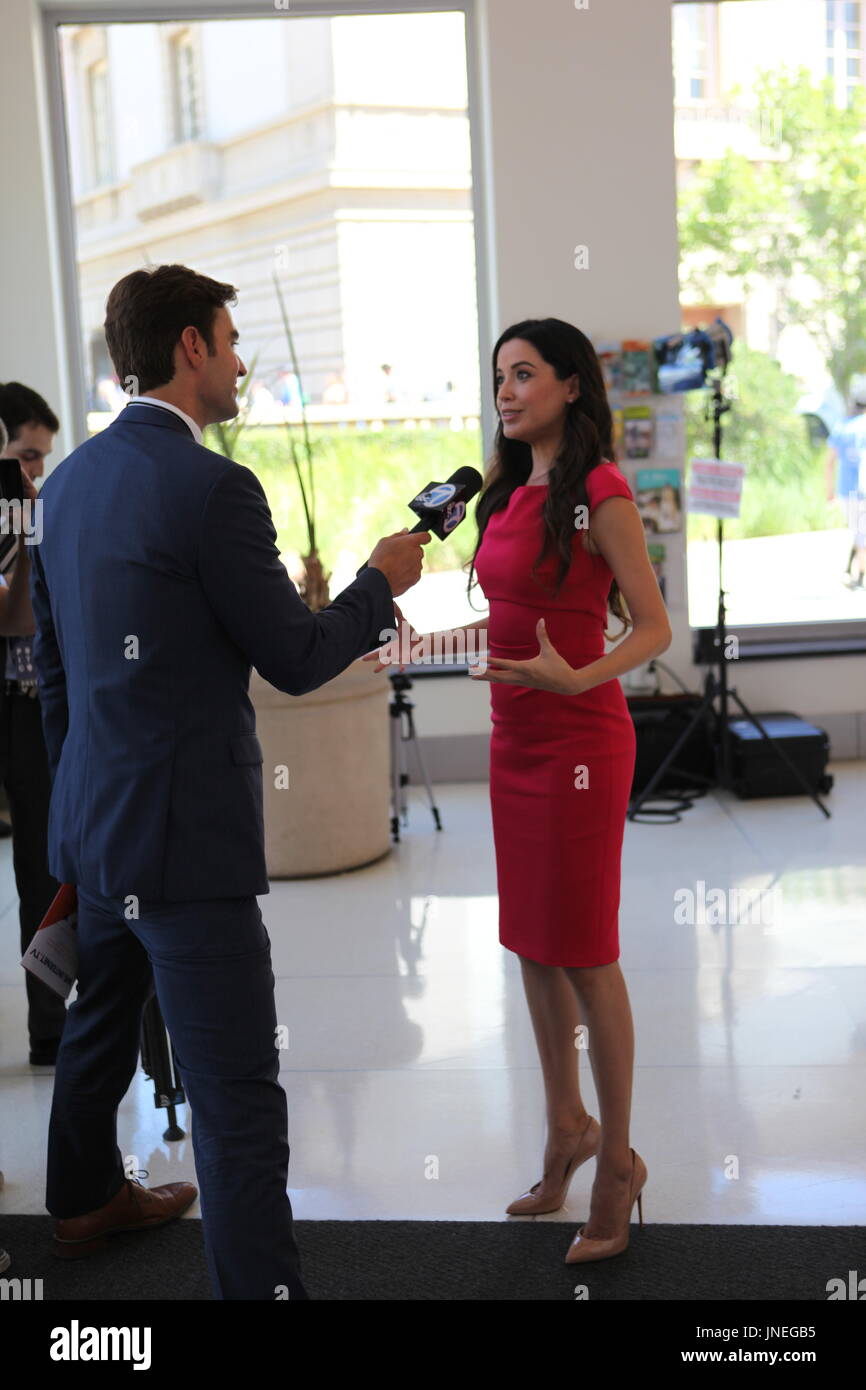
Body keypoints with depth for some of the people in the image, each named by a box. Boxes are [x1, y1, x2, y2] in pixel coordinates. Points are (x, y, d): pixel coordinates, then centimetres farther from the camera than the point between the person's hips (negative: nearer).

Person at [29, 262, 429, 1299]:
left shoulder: (68, 479, 8)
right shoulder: (212, 488, -19)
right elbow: (296, 660, -14)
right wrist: (381, 581, 2)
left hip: (94, 821, 10)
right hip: (187, 834, -9)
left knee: (99, 1025, 28)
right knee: (236, 1091, -3)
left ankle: (83, 1202, 49)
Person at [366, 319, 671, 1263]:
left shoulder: (598, 493, -12)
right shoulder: (511, 494, 11)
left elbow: (653, 628, -12)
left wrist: (575, 678, -27)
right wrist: (422, 645, 18)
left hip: (579, 741, -8)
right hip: (514, 741, 8)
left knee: (584, 954, -1)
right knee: (530, 944, 14)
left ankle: (616, 1160, 14)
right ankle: (566, 1127, 30)